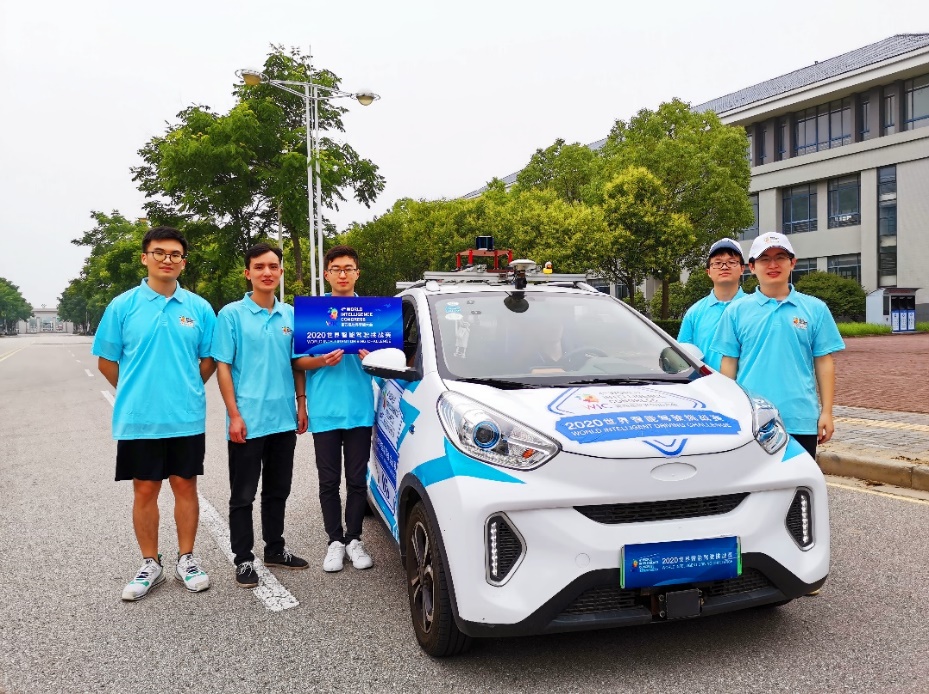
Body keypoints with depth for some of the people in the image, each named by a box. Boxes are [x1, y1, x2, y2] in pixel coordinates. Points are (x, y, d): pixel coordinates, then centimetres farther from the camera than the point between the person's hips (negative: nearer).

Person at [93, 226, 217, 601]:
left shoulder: (199, 308, 1)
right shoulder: (122, 306, -1)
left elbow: (208, 360, 8)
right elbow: (106, 361, 5)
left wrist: (183, 391, 7)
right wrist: (138, 392, 9)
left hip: (186, 418, 1)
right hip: (138, 419, 0)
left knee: (185, 486, 9)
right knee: (145, 489, 9)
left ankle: (186, 560, 23)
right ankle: (150, 565, 23)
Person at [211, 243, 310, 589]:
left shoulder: (291, 315, 7)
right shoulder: (231, 314, -6)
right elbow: (223, 366, -8)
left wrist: (301, 404, 7)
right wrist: (234, 415, -14)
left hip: (283, 420, 5)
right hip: (247, 422, -4)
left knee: (278, 490, 16)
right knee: (243, 495, 6)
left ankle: (275, 548, 30)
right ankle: (243, 559, 17)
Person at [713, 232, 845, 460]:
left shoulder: (815, 309, 6)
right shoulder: (736, 311, 5)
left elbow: (824, 363, 5)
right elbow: (729, 364, 4)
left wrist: (826, 412, 0)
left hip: (801, 419, 0)